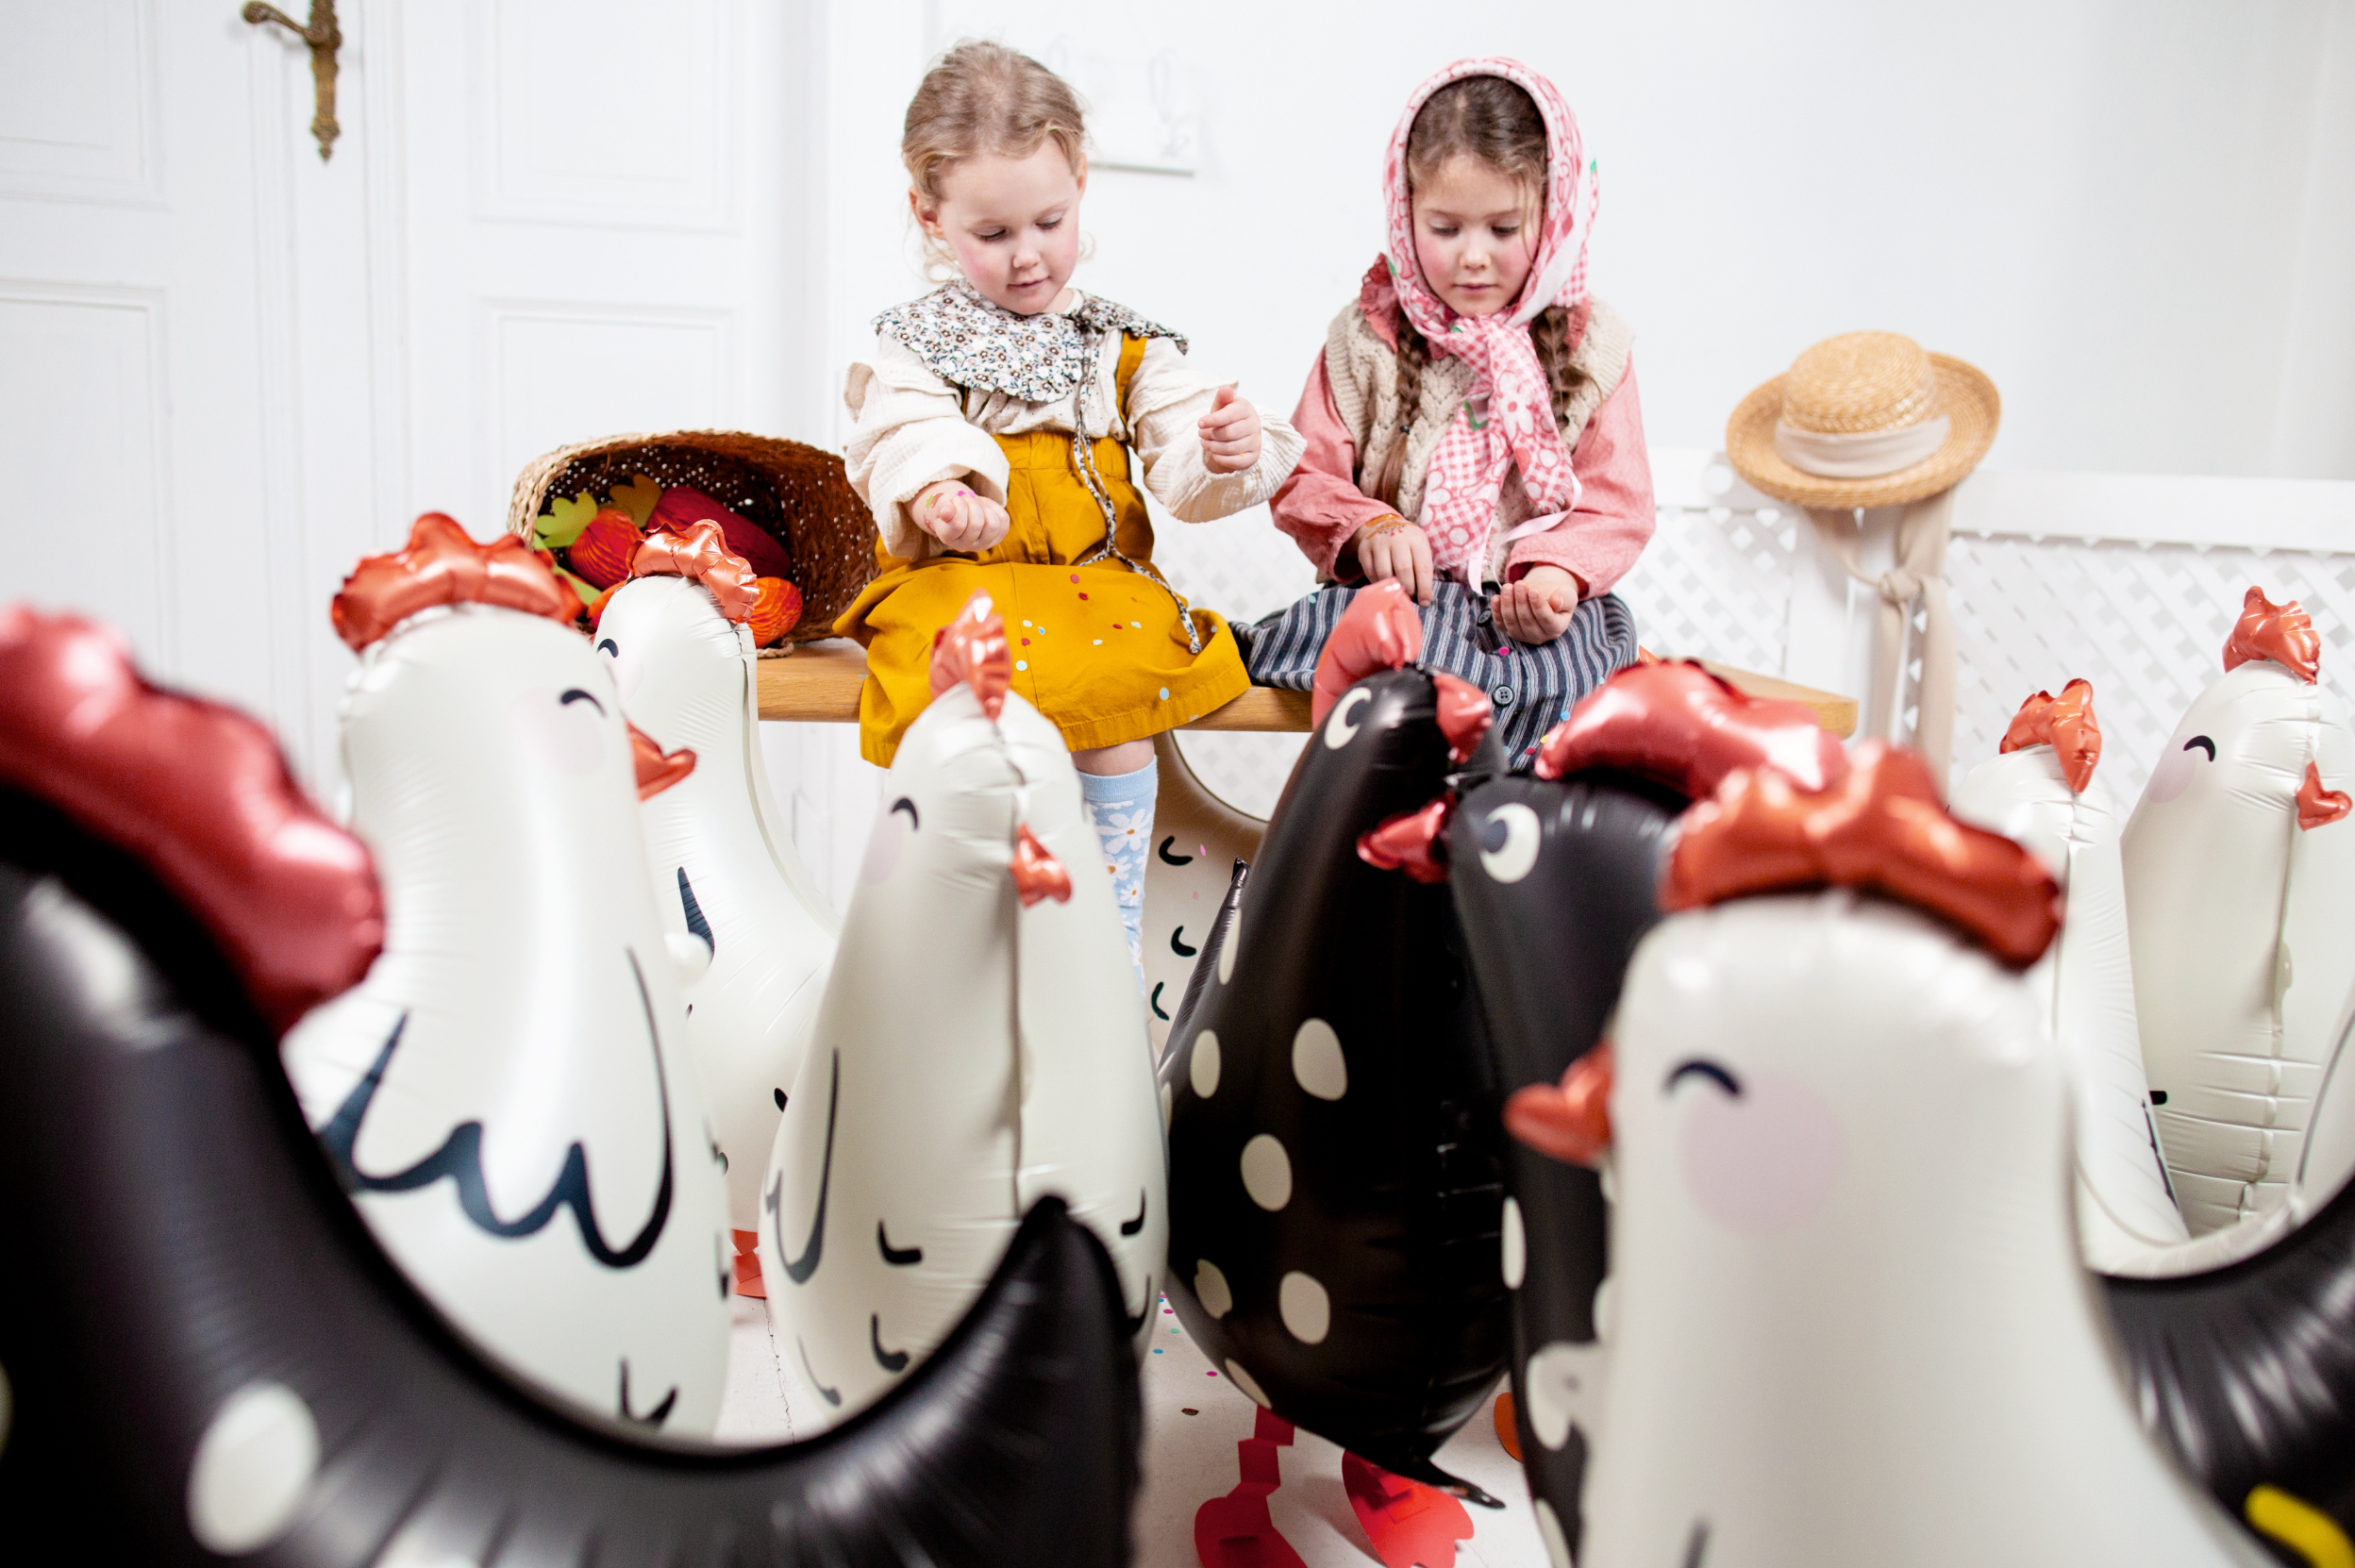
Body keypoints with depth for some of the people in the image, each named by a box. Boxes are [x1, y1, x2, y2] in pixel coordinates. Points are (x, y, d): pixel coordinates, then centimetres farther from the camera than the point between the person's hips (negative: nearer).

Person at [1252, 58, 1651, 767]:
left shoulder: (1589, 342, 9)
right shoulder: (1367, 335, 8)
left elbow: (1618, 503, 5)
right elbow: (1304, 477, 6)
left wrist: (1558, 573, -16)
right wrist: (1368, 528, -16)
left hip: (1535, 604, 1)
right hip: (1400, 595, -1)